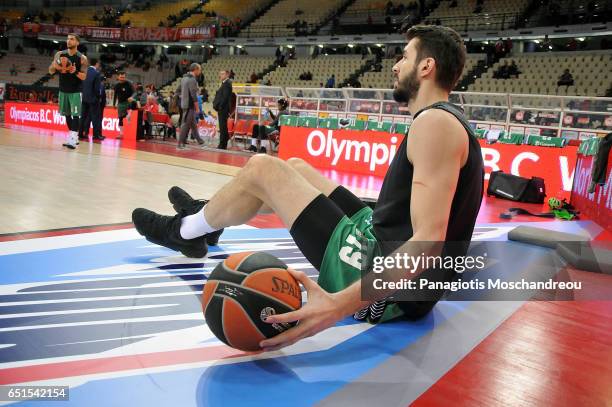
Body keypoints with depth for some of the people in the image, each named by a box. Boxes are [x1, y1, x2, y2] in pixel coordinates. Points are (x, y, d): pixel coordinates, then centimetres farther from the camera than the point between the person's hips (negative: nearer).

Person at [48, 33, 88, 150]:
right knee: (67, 114, 10)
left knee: (75, 115, -10)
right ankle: (73, 137, 20)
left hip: (76, 91, -5)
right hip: (63, 90, 5)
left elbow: (84, 76, -10)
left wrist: (76, 72, -29)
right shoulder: (59, 54, 3)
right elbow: (51, 71, 4)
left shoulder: (82, 58, -7)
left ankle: (73, 140, -12)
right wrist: (55, 66, -17)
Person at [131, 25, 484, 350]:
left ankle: (185, 231, 23)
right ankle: (207, 218, 40)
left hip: (386, 289, -9)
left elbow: (429, 240, -30)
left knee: (261, 169, -3)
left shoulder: (435, 121, -18)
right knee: (296, 168, 20)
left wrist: (340, 304, -38)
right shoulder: (445, 120, 13)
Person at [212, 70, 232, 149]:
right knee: (223, 127, 13)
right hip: (222, 109, 10)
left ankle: (222, 145, -6)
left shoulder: (227, 84, -12)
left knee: (223, 126, -8)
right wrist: (216, 104, 12)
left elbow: (225, 96, -19)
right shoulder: (225, 83, 19)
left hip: (223, 109, -10)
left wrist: (220, 106, -17)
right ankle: (223, 144, 20)